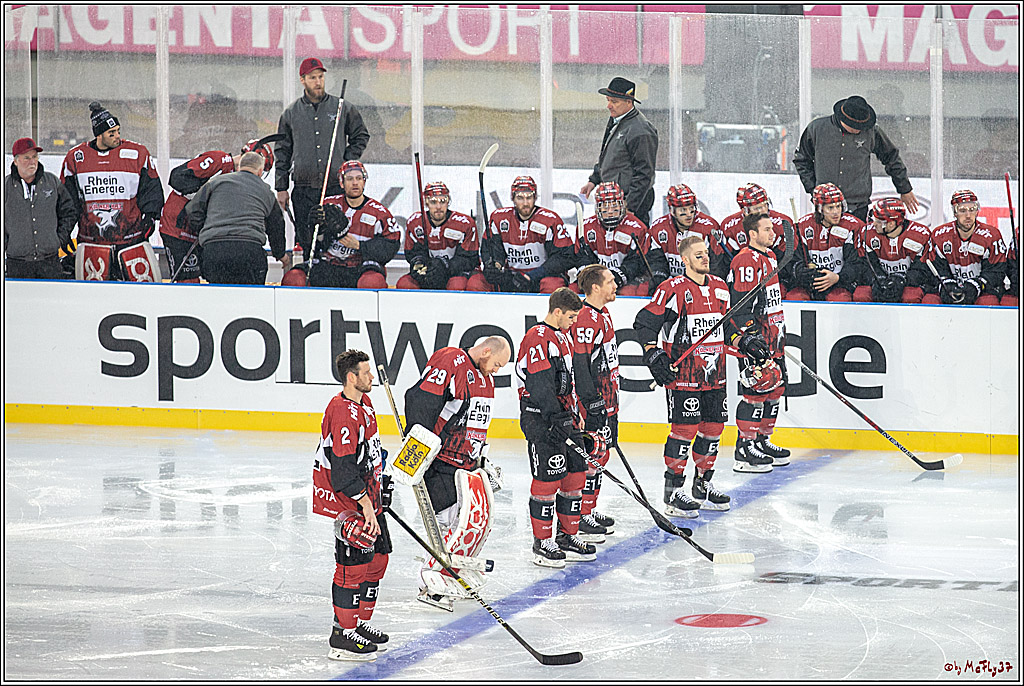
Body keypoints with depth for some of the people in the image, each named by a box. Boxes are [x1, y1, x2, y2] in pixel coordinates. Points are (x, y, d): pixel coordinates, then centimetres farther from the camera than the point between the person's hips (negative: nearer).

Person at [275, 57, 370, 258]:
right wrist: (281, 188, 8)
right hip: (303, 190, 1)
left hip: (337, 187, -1)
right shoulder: (291, 114, 10)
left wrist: (348, 161, 2)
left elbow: (361, 136, 17)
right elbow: (282, 152, 14)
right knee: (305, 241, -2)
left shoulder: (344, 108, 6)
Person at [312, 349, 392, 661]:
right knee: (355, 562, -10)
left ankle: (360, 622, 26)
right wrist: (365, 505, -26)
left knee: (377, 556, 15)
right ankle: (342, 635, -5)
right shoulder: (343, 413, -23)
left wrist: (380, 481, 27)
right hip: (344, 498, -10)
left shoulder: (364, 402, 10)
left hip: (366, 493, 10)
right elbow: (343, 469, -26)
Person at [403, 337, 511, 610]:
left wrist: (484, 461, 26)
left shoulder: (485, 377, 17)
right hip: (441, 459, -10)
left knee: (481, 516, 12)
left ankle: (458, 570, 27)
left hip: (468, 461, 10)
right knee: (463, 519, -16)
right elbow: (420, 400, -21)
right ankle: (432, 582, -12)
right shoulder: (449, 362, -14)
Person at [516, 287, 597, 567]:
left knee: (576, 472, 10)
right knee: (549, 477, -9)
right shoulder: (537, 338, -14)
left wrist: (575, 416, 24)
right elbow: (540, 384, -21)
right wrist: (556, 419, -25)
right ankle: (542, 543, -2)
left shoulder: (562, 337, 17)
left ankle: (567, 537, 20)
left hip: (562, 414, 10)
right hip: (539, 416, -10)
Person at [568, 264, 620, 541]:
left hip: (606, 401, 10)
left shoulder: (603, 315, 13)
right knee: (591, 458, -8)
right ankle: (580, 519, -4)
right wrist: (593, 402, -24)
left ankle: (590, 511, 25)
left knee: (601, 454, 16)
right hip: (593, 403, -10)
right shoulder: (585, 319, -19)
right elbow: (580, 365, -23)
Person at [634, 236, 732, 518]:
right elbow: (644, 323, -10)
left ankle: (702, 486, 25)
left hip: (713, 374, 7)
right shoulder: (672, 289, -10)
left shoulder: (720, 288, 12)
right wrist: (653, 354, -19)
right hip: (682, 375, -7)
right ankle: (673, 491, -1)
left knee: (713, 427, 11)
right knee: (685, 429, -8)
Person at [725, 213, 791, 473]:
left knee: (776, 387, 13)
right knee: (758, 389, -11)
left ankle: (762, 441, 25)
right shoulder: (746, 261, -17)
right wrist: (749, 338, -26)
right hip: (753, 336, -10)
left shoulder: (769, 256, 15)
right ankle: (744, 450, -7)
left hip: (772, 335, 10)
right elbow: (740, 306, -21)